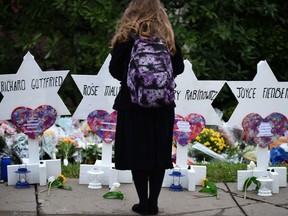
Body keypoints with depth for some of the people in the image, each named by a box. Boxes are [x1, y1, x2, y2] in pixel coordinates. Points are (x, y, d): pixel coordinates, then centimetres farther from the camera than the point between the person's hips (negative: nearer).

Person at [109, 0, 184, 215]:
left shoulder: (127, 36, -7)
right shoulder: (168, 36, 2)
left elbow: (115, 69, -5)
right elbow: (179, 67, 7)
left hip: (133, 103, -3)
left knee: (136, 152, 6)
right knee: (159, 152, 10)